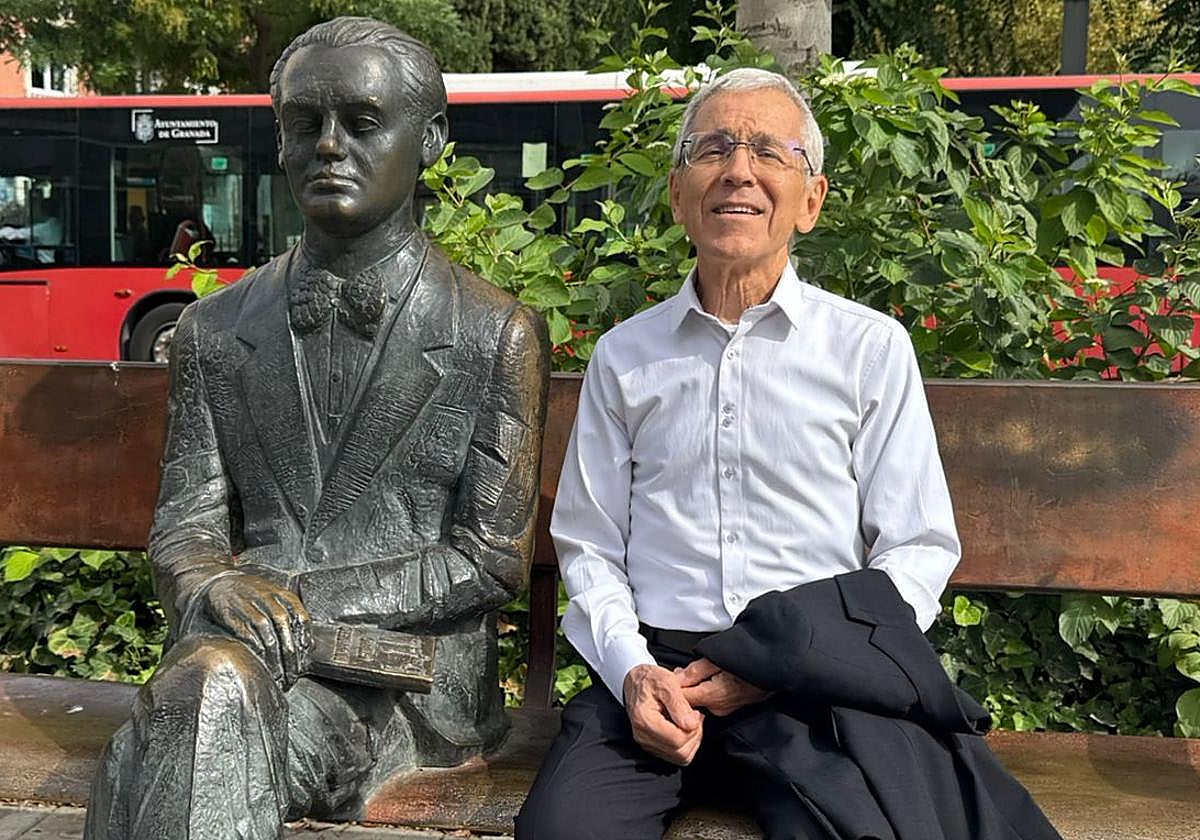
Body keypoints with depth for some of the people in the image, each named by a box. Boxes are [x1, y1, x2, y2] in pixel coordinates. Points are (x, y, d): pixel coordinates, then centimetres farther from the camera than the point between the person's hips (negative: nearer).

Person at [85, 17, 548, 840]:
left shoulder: (499, 335, 2)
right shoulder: (213, 331, 13)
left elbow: (493, 557, -2)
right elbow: (186, 525, 9)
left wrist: (305, 601, -13)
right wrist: (216, 588, -16)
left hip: (411, 678, -3)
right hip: (244, 648, 3)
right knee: (215, 679, -33)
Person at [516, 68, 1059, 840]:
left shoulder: (871, 347, 4)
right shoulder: (623, 356, 10)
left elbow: (919, 552, 2)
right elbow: (589, 546, 10)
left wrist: (781, 665, -9)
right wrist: (633, 671, -7)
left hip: (821, 681, -1)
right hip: (657, 667, 2)